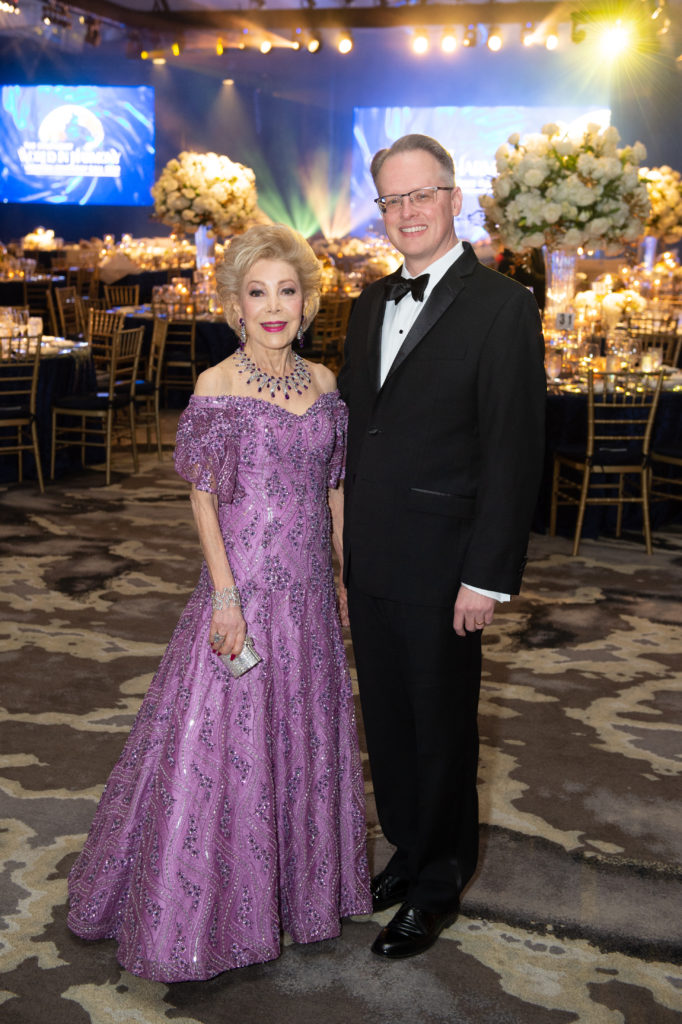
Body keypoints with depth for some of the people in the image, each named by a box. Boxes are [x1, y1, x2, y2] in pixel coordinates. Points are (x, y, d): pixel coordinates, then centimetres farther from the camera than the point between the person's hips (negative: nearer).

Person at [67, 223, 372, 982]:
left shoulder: (323, 382, 5)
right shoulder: (217, 387, -9)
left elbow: (333, 487, 10)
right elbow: (203, 497, -9)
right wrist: (225, 595, -14)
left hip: (308, 591, 5)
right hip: (244, 585, -5)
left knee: (305, 736, 16)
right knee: (227, 741, 4)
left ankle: (302, 886, 36)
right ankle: (213, 905, 23)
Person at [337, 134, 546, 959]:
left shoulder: (501, 307, -11)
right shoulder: (372, 302, 11)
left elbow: (514, 451, -15)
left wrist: (487, 578, -17)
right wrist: (342, 538, 11)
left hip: (438, 565, -6)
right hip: (368, 558, 6)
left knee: (440, 727, 9)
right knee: (386, 717, 18)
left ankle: (436, 887, 29)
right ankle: (407, 849, 39)